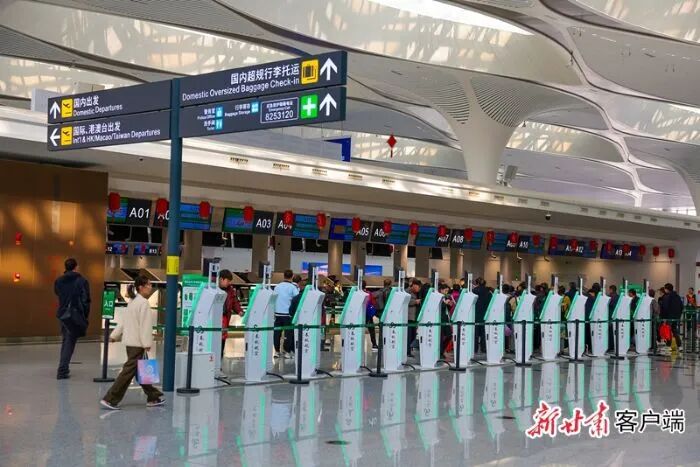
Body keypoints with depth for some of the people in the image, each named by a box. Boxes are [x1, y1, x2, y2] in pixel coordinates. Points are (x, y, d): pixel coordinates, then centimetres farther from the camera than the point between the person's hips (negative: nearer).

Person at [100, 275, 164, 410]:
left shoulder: (133, 301, 15)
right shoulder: (144, 303, -15)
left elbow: (123, 320, 17)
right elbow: (145, 325, -19)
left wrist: (115, 335, 18)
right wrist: (147, 343, -20)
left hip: (130, 341, 10)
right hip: (137, 343, -10)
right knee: (129, 371, -7)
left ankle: (153, 397, 25)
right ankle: (110, 399, -7)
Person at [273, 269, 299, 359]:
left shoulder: (277, 286, 7)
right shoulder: (293, 287, -5)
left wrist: (273, 311, 18)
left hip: (277, 313, 4)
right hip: (288, 313, -4)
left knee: (277, 332, 8)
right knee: (289, 332, 2)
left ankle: (277, 351, 11)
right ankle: (287, 352, 2)